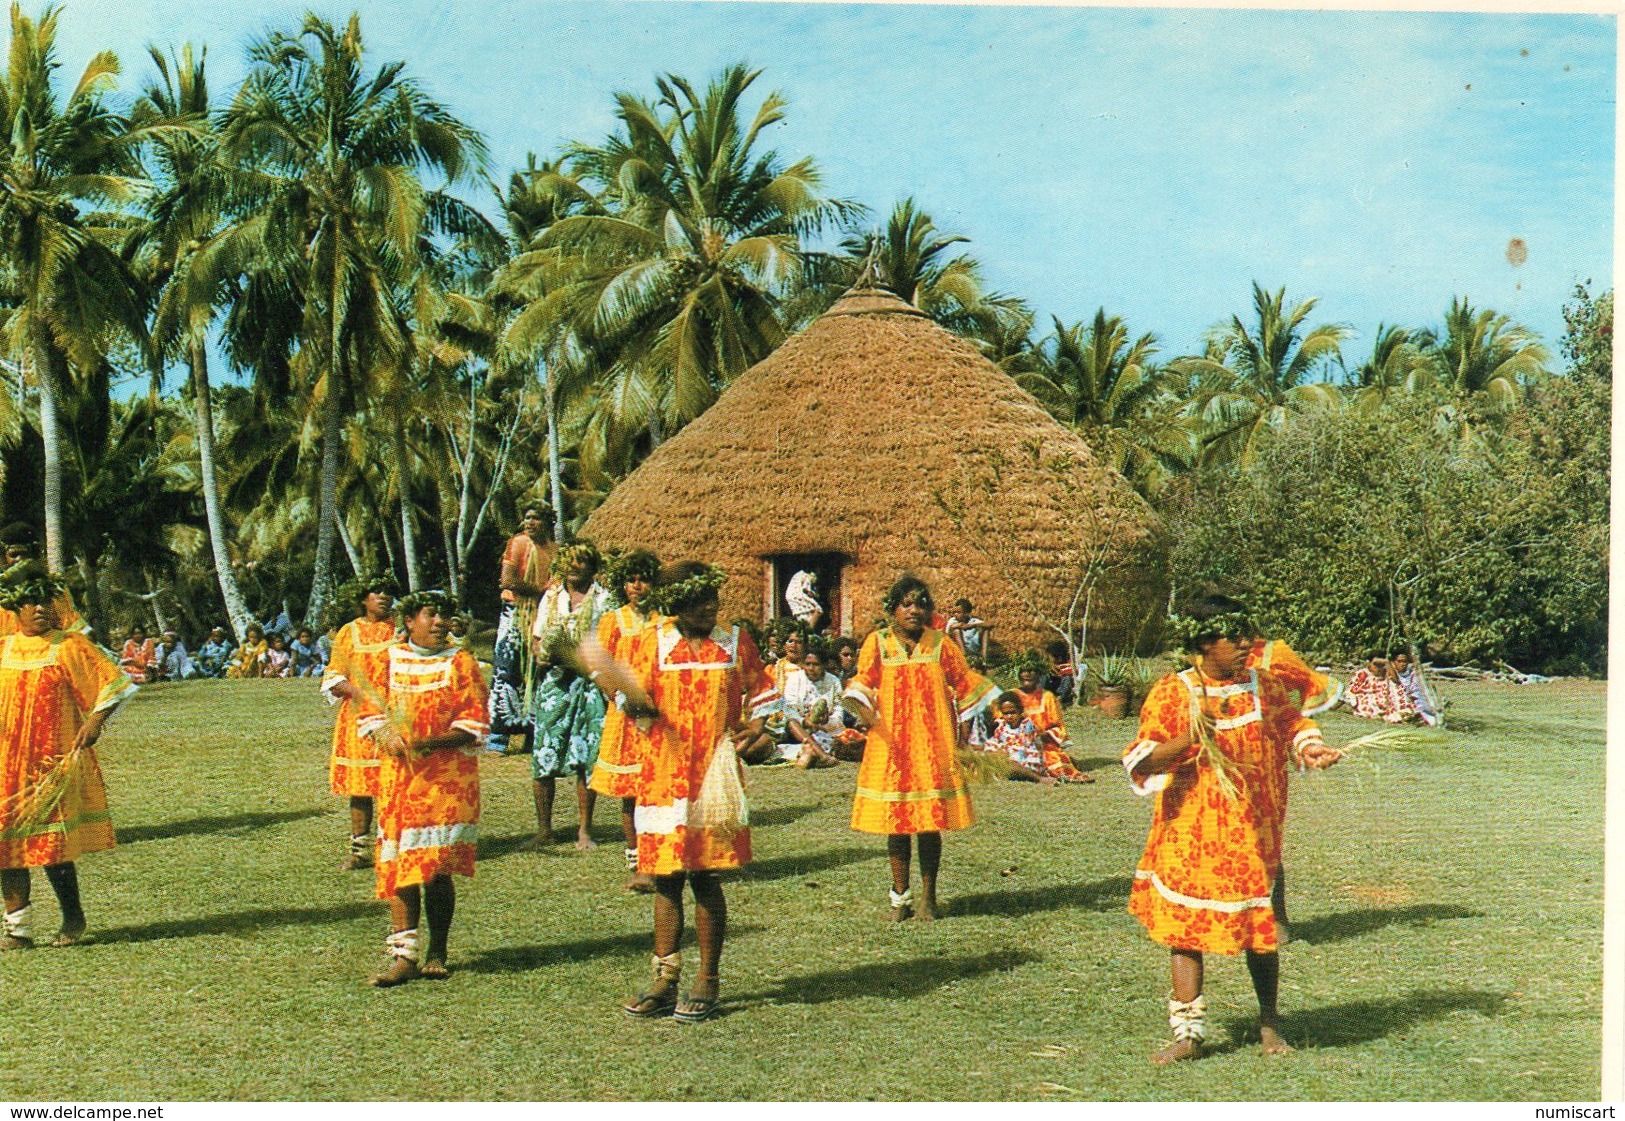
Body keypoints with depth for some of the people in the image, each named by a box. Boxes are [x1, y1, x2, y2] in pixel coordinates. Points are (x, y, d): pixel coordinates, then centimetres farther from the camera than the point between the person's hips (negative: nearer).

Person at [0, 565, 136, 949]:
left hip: (54, 762, -4)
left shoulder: (69, 646, -1)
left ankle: (73, 917, 15)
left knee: (52, 845, -4)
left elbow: (113, 684, -2)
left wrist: (95, 721, -14)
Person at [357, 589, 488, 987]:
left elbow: (473, 723, -3)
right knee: (399, 866, -2)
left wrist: (433, 741, -19)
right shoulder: (389, 659, 11)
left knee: (436, 869, -2)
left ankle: (437, 954, 11)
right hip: (399, 775, 2)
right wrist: (387, 738, -11)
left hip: (448, 778, -2)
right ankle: (402, 955, 2)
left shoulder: (460, 662, 4)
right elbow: (370, 712, 10)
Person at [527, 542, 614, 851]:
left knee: (586, 759, -3)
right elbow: (536, 640, 18)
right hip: (554, 683, 3)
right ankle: (543, 830, 8)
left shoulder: (603, 599, 4)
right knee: (543, 757, -2)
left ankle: (584, 831, 7)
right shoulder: (551, 597, 16)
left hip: (589, 682, -3)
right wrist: (544, 654, -4)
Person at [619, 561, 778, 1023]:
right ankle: (665, 981, 14)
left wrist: (755, 725, -3)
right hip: (663, 776, 1)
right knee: (666, 879, 6)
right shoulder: (650, 643, 5)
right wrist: (639, 705, -22)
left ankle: (708, 982, 11)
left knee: (706, 878, 0)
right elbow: (637, 700, 1)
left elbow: (761, 691, 16)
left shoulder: (735, 642, 8)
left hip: (715, 778, -1)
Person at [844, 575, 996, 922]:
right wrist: (865, 710, -20)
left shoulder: (941, 644, 6)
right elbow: (862, 683, 0)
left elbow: (965, 685, 12)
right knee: (895, 820, 3)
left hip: (933, 745, 0)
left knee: (931, 822, 0)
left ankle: (928, 896, 12)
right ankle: (901, 896, 14)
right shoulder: (877, 643, 5)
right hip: (892, 743, 0)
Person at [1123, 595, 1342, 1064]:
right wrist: (1191, 737, -26)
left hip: (1254, 831, 3)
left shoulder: (1264, 686, 4)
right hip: (1191, 833, -2)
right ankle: (1188, 1034, 7)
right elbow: (1143, 762, -11)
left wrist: (1309, 748, -3)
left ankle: (1269, 1024, 28)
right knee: (1185, 926, -2)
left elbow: (1292, 726, 19)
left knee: (1261, 923, 9)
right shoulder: (1172, 693, -7)